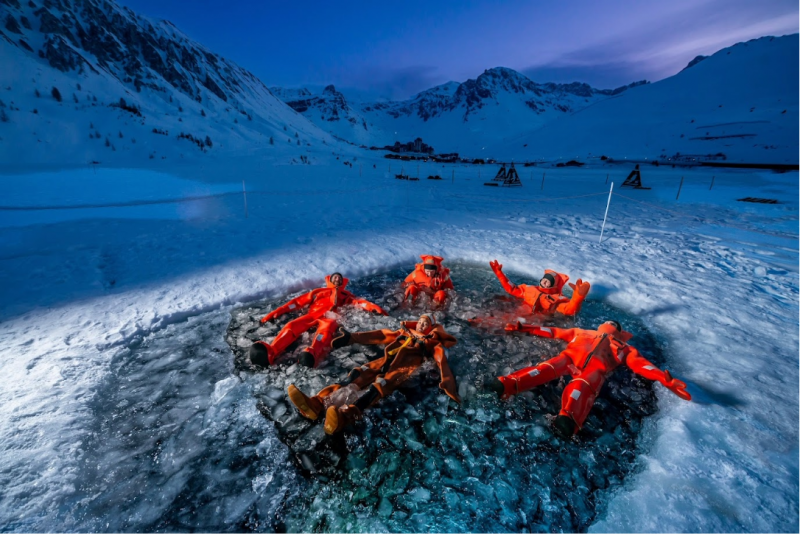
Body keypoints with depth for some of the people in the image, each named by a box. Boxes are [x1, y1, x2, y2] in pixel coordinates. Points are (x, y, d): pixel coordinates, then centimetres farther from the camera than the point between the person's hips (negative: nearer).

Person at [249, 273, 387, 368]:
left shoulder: (346, 295, 35)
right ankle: (269, 352, -55)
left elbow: (359, 301, 15)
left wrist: (374, 307, -7)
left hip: (330, 319, -2)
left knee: (326, 328, -39)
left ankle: (312, 354, -69)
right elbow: (298, 301, 26)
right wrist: (277, 312, 15)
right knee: (292, 325, -30)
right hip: (312, 316, 2)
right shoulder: (319, 292, 36)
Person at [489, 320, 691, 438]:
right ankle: (508, 384, -57)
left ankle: (568, 418, -65)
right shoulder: (583, 332, 41)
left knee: (583, 385, -35)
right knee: (551, 367, -33)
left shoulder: (624, 348, 39)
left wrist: (666, 380, 2)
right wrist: (524, 328, 30)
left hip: (597, 365, 0)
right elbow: (555, 331, 36)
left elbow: (641, 364, 22)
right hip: (573, 353, 1)